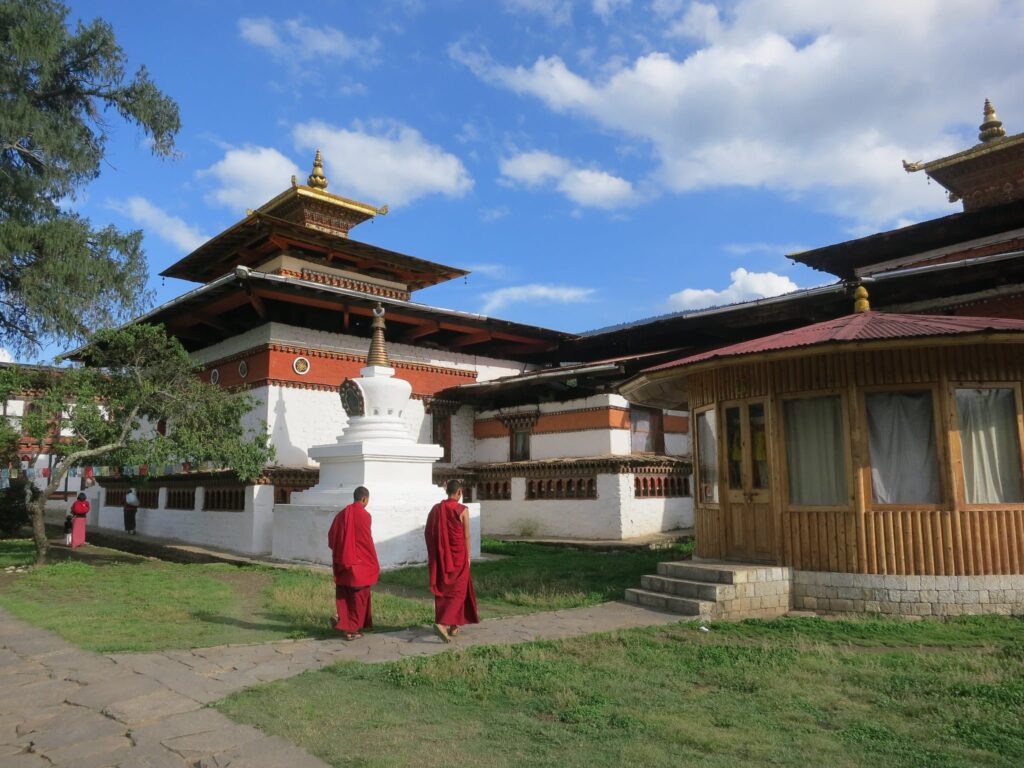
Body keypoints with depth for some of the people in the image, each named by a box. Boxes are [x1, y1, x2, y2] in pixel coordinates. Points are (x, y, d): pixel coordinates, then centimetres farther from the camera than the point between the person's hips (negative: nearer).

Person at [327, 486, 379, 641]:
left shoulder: (342, 514, 5)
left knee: (344, 595, 14)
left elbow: (331, 535, 10)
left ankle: (344, 624, 14)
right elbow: (367, 541, -13)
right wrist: (374, 565, -5)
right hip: (360, 563, -6)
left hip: (342, 562, 6)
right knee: (358, 595, 5)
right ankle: (353, 629, 7)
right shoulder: (364, 515, -13)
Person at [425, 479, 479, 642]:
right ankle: (442, 623, -14)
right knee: (457, 590, 3)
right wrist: (468, 557, 1)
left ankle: (453, 626, 21)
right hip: (458, 556, -4)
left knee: (443, 589, 15)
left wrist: (433, 555, 11)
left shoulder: (436, 509, 0)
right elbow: (466, 536, -10)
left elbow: (428, 533, 3)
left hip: (440, 557, 4)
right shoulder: (463, 510, -12)